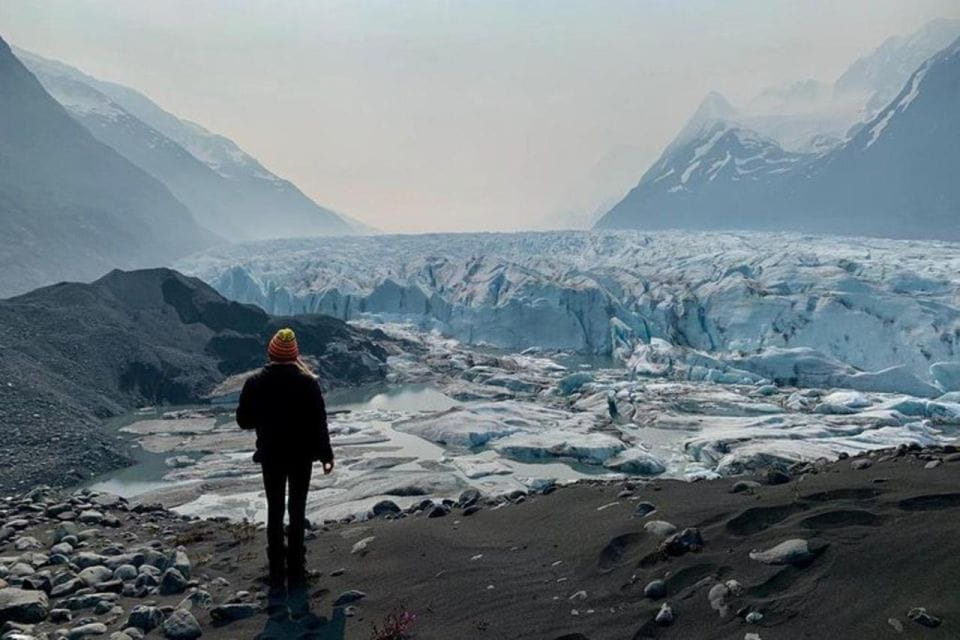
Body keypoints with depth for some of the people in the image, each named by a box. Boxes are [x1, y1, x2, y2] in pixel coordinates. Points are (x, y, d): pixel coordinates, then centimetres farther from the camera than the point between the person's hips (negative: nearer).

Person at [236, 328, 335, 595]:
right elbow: (319, 422, -10)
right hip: (302, 455, -1)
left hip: (271, 455, 1)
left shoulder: (255, 383, -9)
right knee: (297, 512, 10)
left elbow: (243, 421, -2)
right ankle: (296, 573, 14)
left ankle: (277, 576, 11)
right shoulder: (307, 383, -12)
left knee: (275, 512, 10)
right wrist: (326, 454, -1)